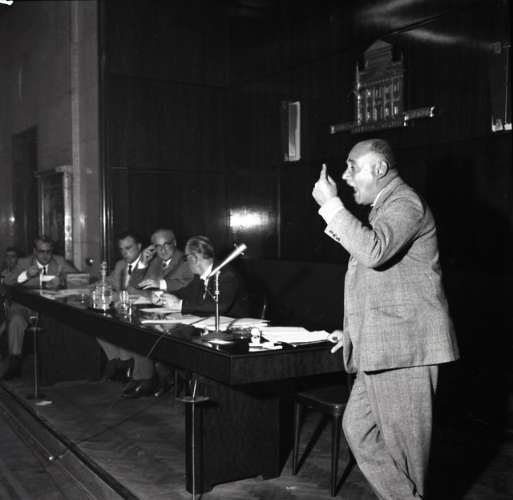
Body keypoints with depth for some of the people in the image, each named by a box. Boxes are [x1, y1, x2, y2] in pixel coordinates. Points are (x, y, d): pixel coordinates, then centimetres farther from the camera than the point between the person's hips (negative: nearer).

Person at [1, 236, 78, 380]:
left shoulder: (60, 262, 14)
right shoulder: (23, 263, 13)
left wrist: (61, 280, -16)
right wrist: (26, 274, -16)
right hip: (26, 305, 0)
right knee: (16, 320, -32)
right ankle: (15, 363, -21)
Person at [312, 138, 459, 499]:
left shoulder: (405, 203, -11)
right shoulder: (385, 207, 21)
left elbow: (373, 251, -31)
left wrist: (330, 204, -23)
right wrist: (354, 332, 24)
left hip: (405, 346, -10)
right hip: (380, 348, 10)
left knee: (402, 440, 0)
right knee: (358, 428, 12)